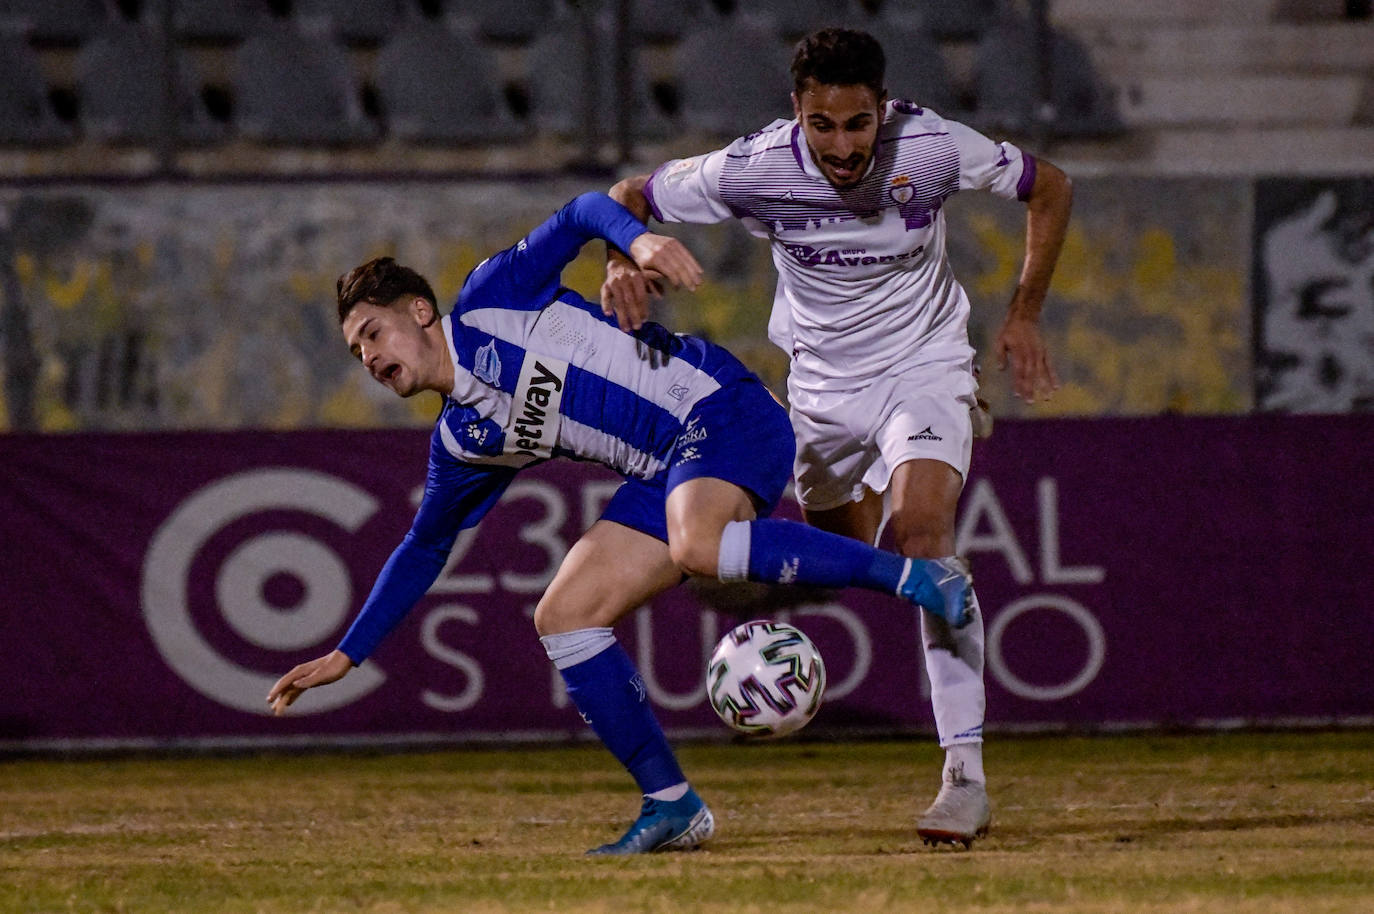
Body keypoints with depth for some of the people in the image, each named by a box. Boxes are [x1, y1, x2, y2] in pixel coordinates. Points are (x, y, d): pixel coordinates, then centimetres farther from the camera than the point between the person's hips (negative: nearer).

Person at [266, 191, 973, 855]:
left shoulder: (487, 302, -1)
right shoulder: (462, 443, 15)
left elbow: (579, 216, -3)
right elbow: (423, 549, 26)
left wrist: (636, 237, -25)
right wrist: (346, 654, 25)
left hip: (719, 410, -8)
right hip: (667, 471, 8)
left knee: (696, 547, -37)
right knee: (563, 617, -2)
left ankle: (911, 575, -31)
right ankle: (670, 803, 1)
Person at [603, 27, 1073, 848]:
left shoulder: (933, 147, -22)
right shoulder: (755, 170, -20)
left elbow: (1049, 188, -3)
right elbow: (630, 196, -5)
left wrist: (1024, 317, -1)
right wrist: (621, 262, -27)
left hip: (926, 369, -3)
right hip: (823, 383, 3)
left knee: (921, 528, -26)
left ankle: (966, 774, -30)